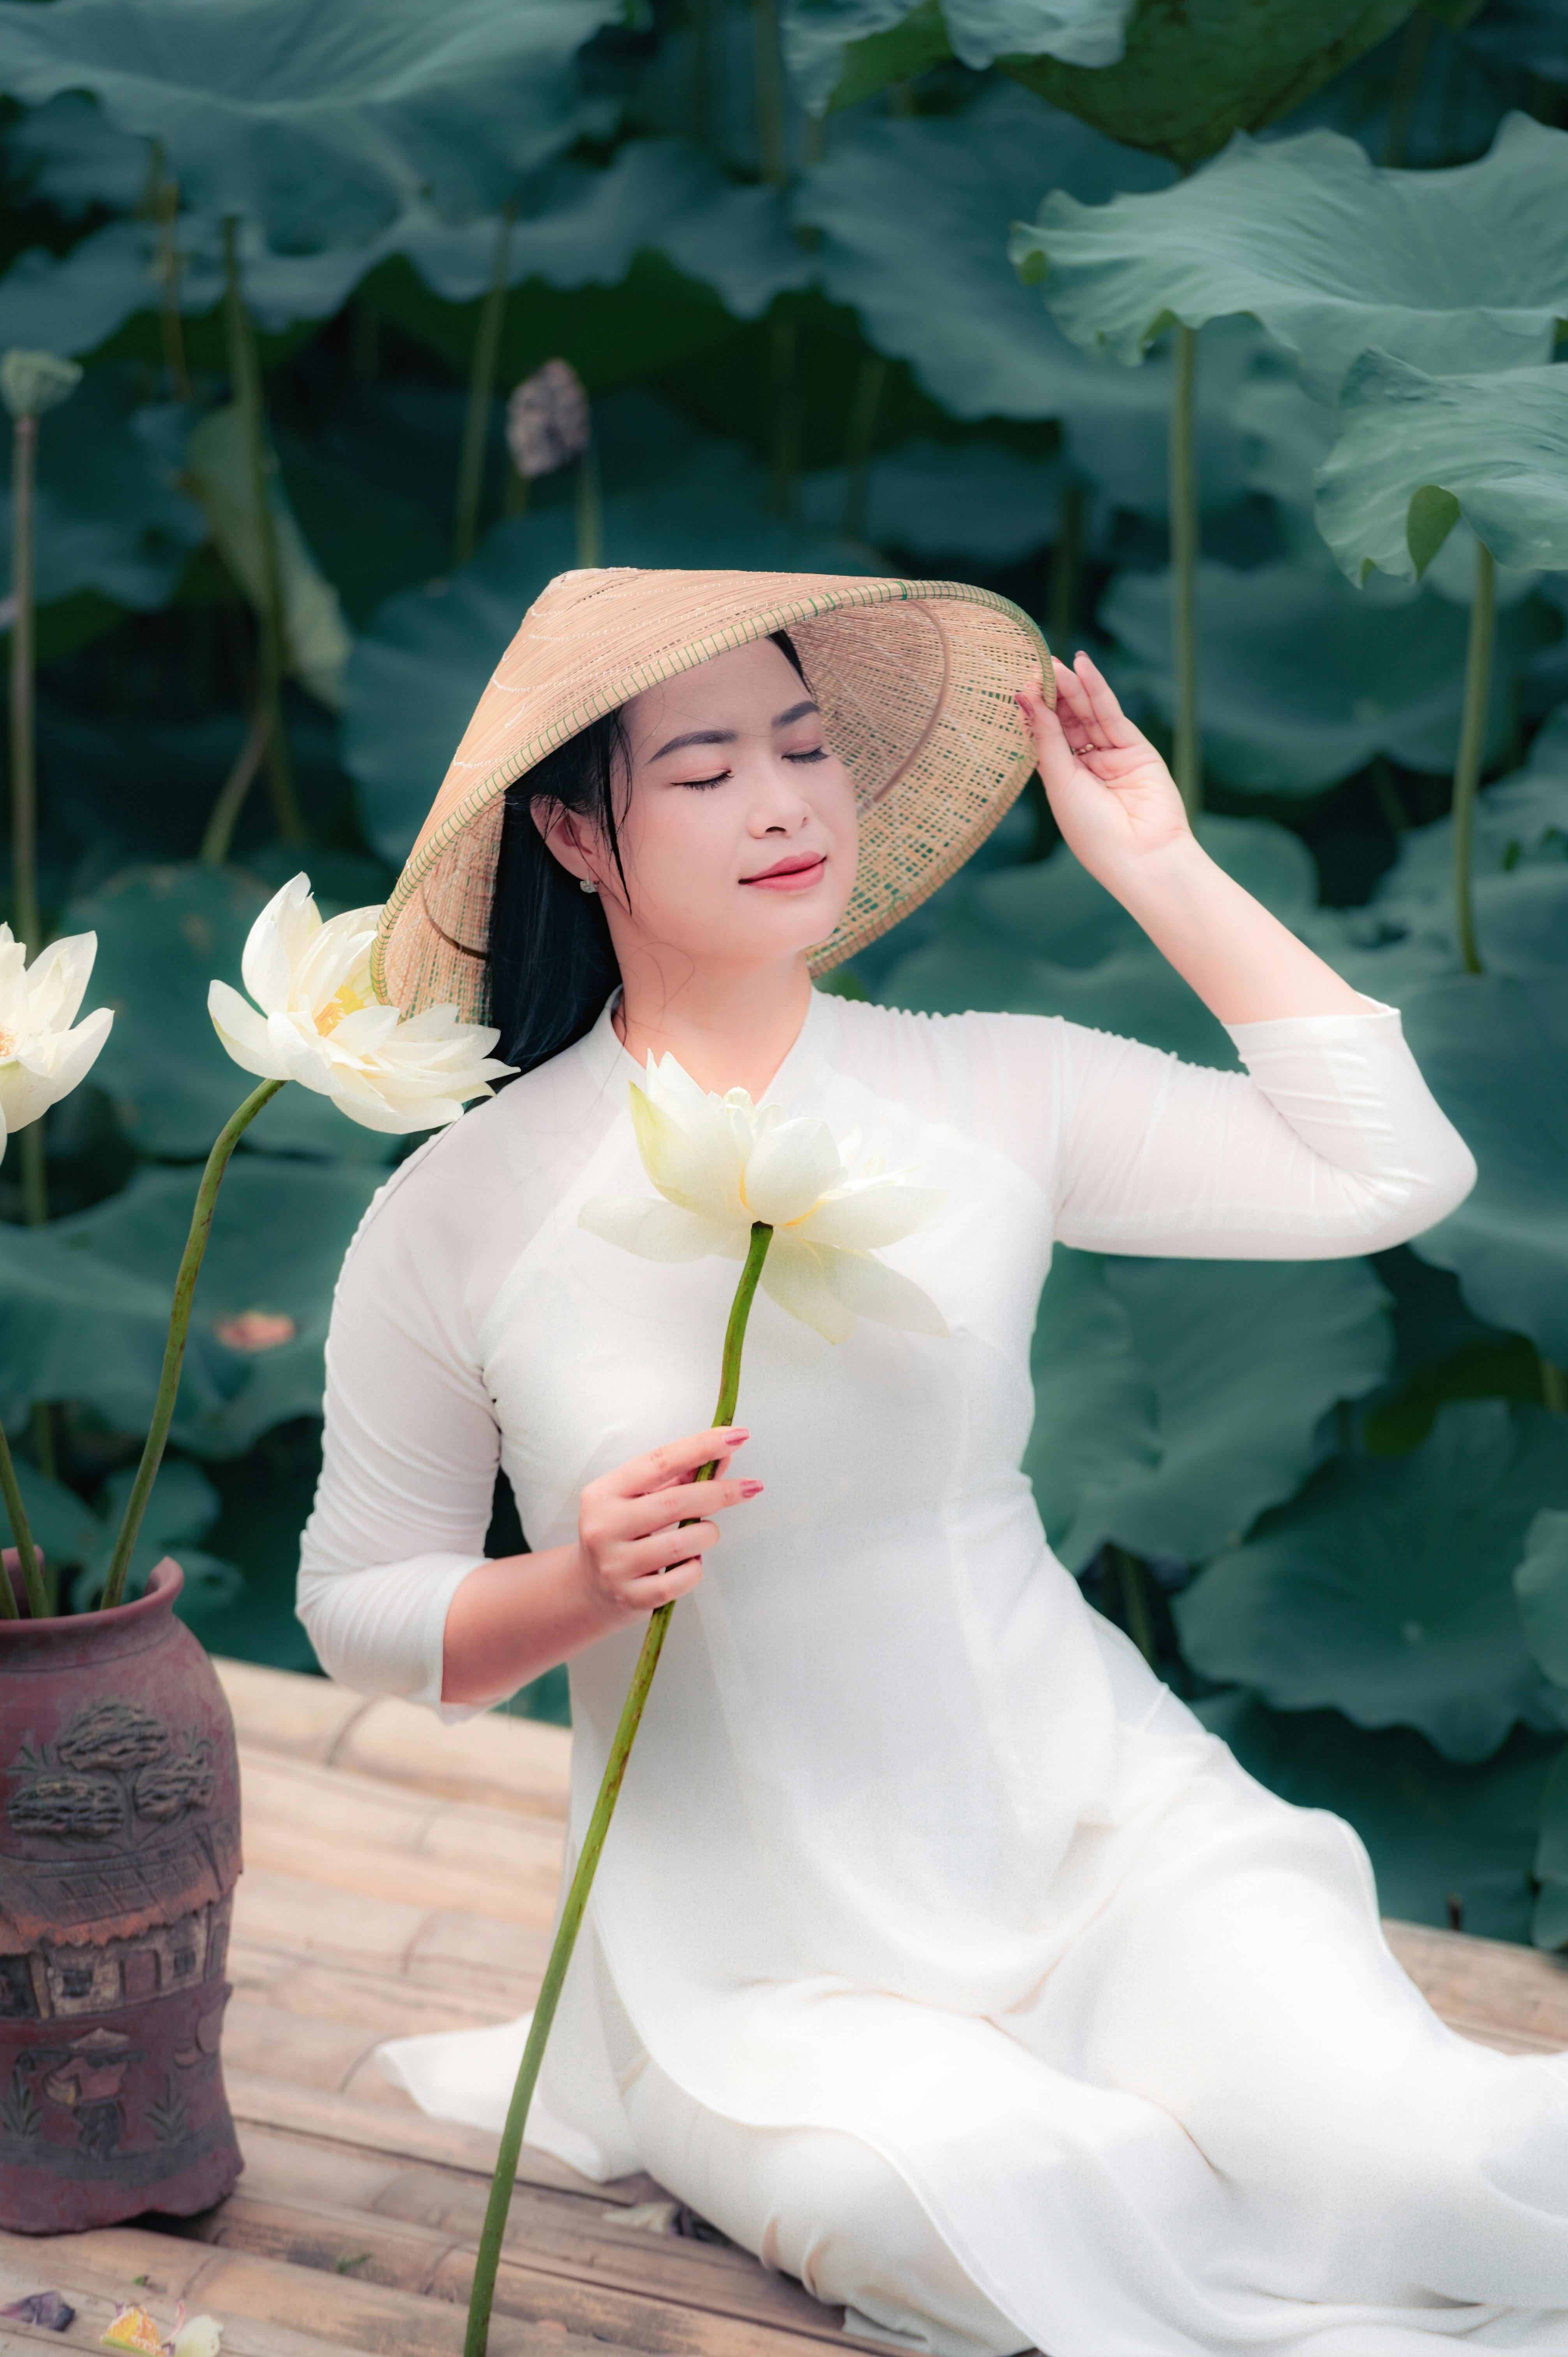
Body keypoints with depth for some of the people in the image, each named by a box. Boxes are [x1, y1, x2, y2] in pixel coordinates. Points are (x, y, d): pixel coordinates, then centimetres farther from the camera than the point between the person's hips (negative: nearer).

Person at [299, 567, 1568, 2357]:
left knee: (1383, 2137, -26)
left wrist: (1159, 869, -2)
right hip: (766, 1939, -1)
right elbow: (358, 1609, 3)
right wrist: (584, 1585, -18)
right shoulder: (457, 1217, -4)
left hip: (1102, 1823, 1)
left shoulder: (993, 1094, 1)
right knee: (971, 2206, -33)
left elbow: (1391, 1174, -5)